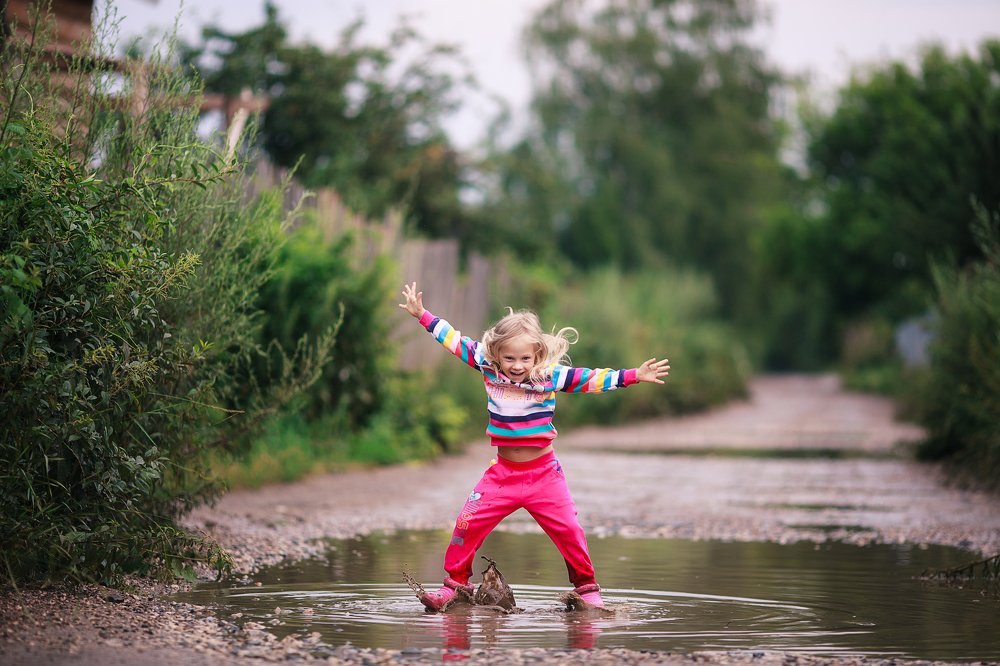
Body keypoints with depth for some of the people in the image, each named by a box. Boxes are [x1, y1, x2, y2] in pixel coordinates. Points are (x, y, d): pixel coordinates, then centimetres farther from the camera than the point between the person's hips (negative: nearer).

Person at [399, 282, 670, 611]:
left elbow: (592, 379, -9)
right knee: (468, 523, -8)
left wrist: (634, 376, -17)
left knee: (569, 531, -7)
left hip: (544, 473, -1)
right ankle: (455, 584, 8)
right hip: (502, 473, 2)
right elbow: (454, 340, 4)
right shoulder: (488, 367, -4)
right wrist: (422, 315, 7)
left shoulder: (551, 375, -9)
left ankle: (587, 588, 11)